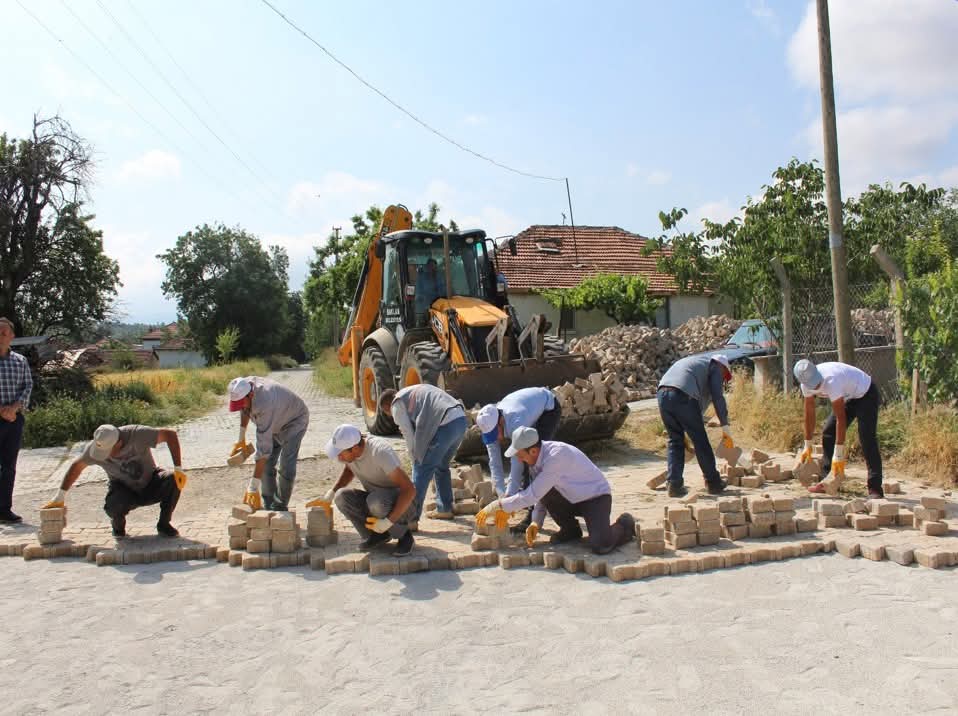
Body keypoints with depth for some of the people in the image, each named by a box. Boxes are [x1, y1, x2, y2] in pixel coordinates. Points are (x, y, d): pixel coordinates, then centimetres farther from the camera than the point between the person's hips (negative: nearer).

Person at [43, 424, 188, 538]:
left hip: (151, 485, -1)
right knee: (112, 506, -34)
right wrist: (60, 496, 1)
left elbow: (170, 434, -25)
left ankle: (164, 525, -7)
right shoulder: (94, 447, -20)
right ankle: (118, 526, 5)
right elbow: (76, 466, -3)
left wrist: (178, 469, -30)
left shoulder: (136, 435, -29)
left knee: (173, 480, -31)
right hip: (124, 490, 1)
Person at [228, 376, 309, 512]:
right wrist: (241, 438, 10)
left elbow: (263, 448, -45)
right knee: (267, 465, -1)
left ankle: (280, 508, -2)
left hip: (294, 421, -8)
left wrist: (253, 486, -44)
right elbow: (245, 410, 6)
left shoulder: (265, 406, -45)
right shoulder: (245, 386, -22)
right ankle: (268, 505, 8)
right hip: (275, 424, 8)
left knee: (286, 467, -16)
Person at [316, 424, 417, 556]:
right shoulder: (346, 446, -10)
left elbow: (410, 490, -33)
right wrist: (331, 493, 2)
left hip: (403, 504, -6)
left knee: (375, 500, -37)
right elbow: (349, 469, 15)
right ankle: (378, 534, 0)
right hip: (377, 502, 7)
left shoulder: (380, 452, -32)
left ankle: (404, 535, -9)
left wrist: (388, 522, -34)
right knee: (342, 497, -19)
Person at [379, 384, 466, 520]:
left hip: (445, 425, -8)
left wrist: (416, 459, 16)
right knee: (441, 466, 25)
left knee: (421, 471, 2)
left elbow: (409, 436, 5)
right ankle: (444, 509, 34)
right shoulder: (414, 391, 32)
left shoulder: (397, 404, 8)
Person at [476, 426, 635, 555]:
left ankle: (625, 524, 5)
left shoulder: (556, 456, -33)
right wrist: (536, 522, -8)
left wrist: (499, 505, -28)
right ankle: (570, 529, 6)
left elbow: (533, 495, -33)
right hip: (571, 498, 8)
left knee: (600, 546, -29)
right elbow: (540, 494, 5)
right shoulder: (536, 457, -7)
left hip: (596, 497, -8)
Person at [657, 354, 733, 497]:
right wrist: (726, 428, 7)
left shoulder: (693, 362, 39)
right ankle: (713, 483, 17)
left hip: (662, 393, 7)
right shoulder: (715, 366, 18)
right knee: (700, 441, 6)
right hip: (683, 395, -7)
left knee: (675, 441, 16)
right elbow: (717, 397, 5)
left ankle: (674, 485, 9)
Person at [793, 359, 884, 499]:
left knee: (867, 439, -20)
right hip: (847, 397, 8)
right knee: (828, 432, -1)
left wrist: (838, 455, -35)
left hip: (866, 394, -8)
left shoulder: (831, 380, -40)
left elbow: (841, 418, -37)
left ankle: (875, 489, -19)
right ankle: (828, 483, 6)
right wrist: (807, 446, 0)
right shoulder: (807, 384, -16)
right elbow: (809, 413, -4)